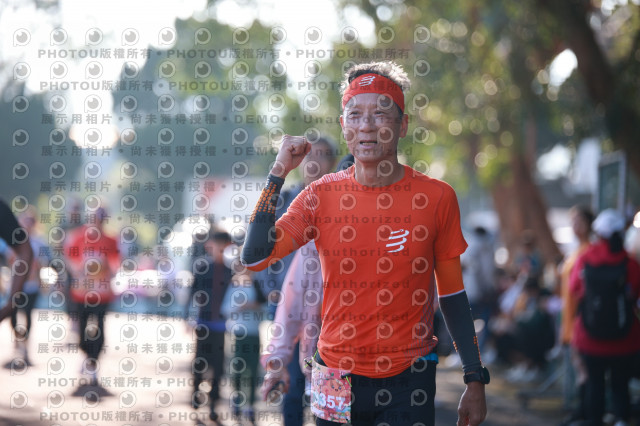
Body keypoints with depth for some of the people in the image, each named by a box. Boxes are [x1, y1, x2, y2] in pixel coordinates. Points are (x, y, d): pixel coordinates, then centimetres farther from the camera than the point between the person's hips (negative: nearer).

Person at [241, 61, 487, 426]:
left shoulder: (437, 197, -2)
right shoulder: (321, 196, 0)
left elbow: (453, 295, 4)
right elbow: (255, 258, -9)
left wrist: (476, 381, 1)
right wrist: (279, 173, -11)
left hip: (408, 380, -1)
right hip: (337, 378, 1)